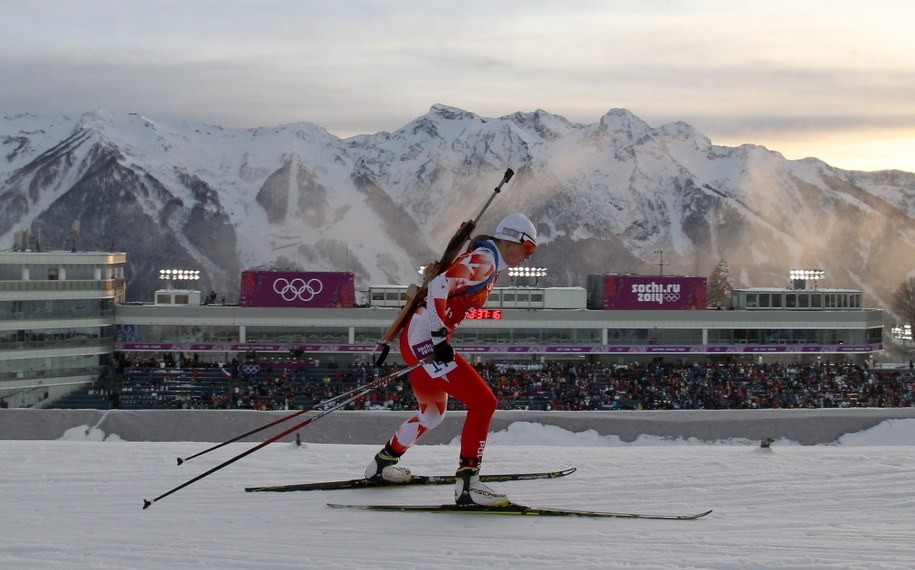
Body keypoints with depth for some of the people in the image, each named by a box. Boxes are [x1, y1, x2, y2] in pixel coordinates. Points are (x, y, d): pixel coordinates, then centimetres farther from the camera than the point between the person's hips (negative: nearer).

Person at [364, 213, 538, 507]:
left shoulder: (486, 263, 18)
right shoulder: (483, 260, -12)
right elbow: (439, 287, -24)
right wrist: (440, 336, -26)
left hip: (422, 340, 11)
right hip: (424, 339, -11)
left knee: (433, 413, 28)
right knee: (484, 403, -15)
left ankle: (382, 464, 43)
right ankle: (467, 483, -19)